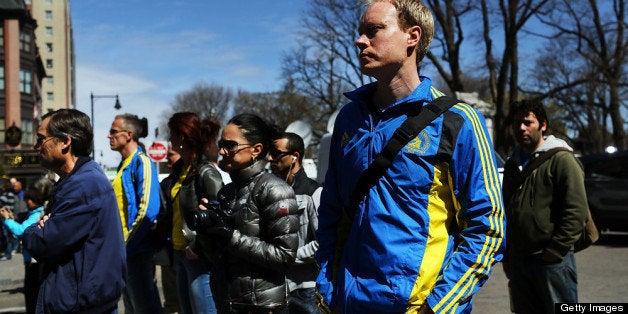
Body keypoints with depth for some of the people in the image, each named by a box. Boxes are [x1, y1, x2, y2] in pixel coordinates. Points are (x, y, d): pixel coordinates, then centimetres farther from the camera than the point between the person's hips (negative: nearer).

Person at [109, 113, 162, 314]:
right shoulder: (124, 164, 14)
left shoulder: (142, 162, -14)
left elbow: (148, 209, -22)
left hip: (136, 250, -9)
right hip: (124, 249, 9)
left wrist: (128, 244, -18)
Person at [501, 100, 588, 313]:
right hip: (518, 261, 7)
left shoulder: (561, 160, -6)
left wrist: (553, 253, -16)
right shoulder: (513, 163, 16)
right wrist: (506, 256, 16)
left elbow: (576, 213, -13)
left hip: (552, 260, -7)